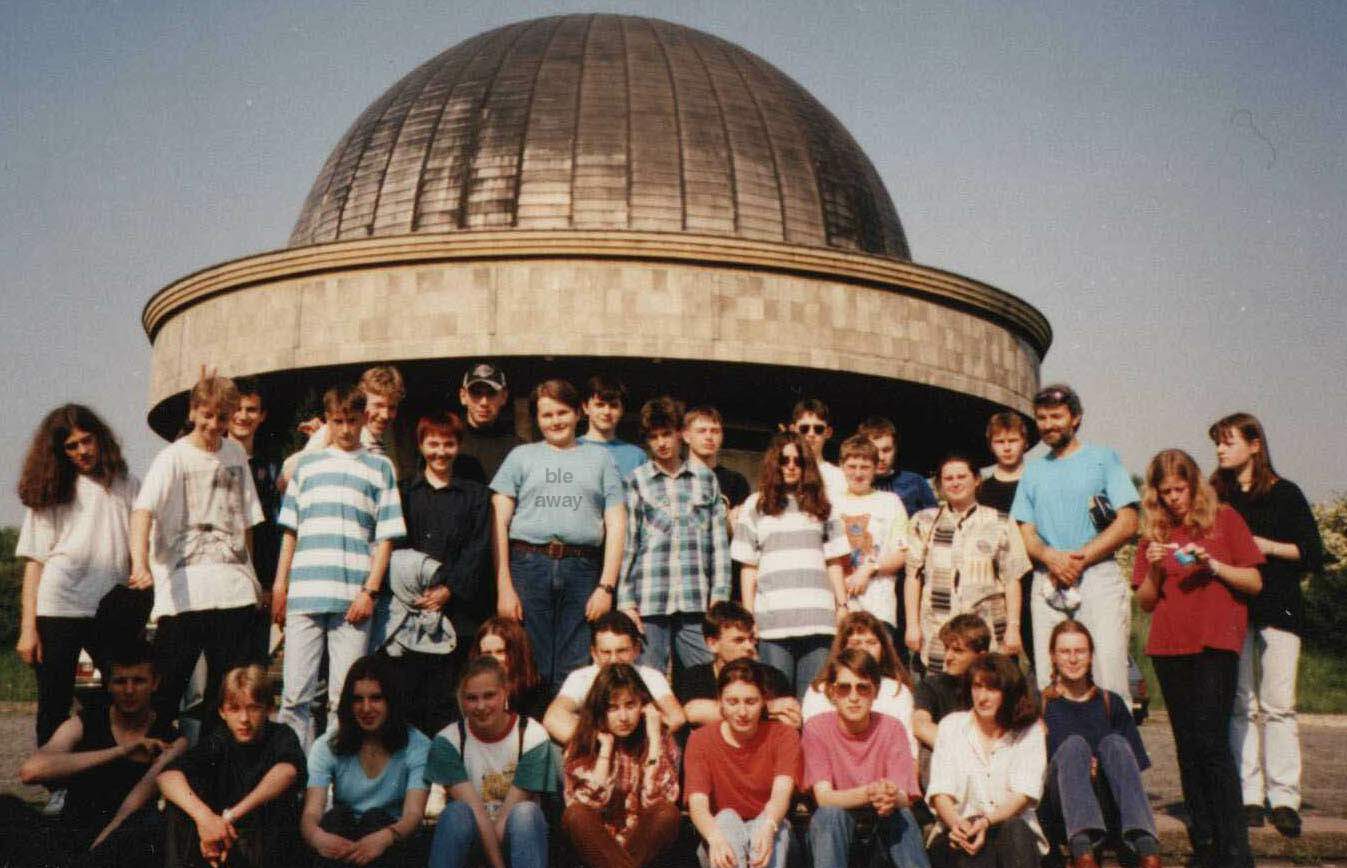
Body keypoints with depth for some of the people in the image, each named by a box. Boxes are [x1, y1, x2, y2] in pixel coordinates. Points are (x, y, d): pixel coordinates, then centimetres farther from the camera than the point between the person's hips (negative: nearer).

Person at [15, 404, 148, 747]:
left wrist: (146, 572, -11)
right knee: (54, 706, 1)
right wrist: (28, 628, -4)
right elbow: (34, 562, 5)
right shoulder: (50, 492, 9)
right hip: (58, 608, -1)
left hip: (112, 611, 1)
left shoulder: (126, 486, 12)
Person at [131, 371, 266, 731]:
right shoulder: (173, 458, -3)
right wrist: (140, 563, -35)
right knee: (167, 688, -4)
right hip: (183, 593, -5)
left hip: (234, 592, 5)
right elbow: (143, 511, -18)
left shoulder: (237, 455, 13)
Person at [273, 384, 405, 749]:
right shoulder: (307, 464, 18)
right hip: (304, 594, 2)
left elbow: (385, 537, 6)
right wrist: (280, 586, 8)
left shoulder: (380, 467, 12)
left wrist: (370, 591, -4)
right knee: (294, 695, 0)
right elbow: (290, 531, 17)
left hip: (353, 598, -2)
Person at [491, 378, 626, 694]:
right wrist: (504, 587, -3)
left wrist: (606, 586, -2)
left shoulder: (600, 459, 17)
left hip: (583, 572, 1)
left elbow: (616, 525, 10)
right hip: (528, 566, 0)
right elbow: (499, 523, 7)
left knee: (575, 675, -1)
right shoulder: (521, 456, 15)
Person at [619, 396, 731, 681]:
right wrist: (625, 602, 0)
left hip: (696, 602, 1)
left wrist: (720, 597, 5)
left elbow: (719, 541, 12)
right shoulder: (636, 481, 9)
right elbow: (626, 543, 7)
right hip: (650, 601, -1)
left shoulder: (705, 478, 13)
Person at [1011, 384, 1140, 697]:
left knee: (1108, 679, -10)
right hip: (1048, 585, 4)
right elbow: (1027, 533, 14)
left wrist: (1079, 560, -10)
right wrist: (1052, 558, -9)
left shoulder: (1103, 459, 7)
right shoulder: (1033, 471, 19)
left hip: (1097, 576, -4)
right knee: (1048, 681, 0)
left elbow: (1127, 523, -2)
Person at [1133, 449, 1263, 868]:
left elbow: (1254, 582, 2)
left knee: (1211, 740, -14)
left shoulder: (1224, 519, 4)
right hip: (1170, 645, 4)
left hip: (1216, 642, -4)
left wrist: (1212, 564, -13)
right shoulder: (1154, 534, 12)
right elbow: (1145, 602, 11)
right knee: (1188, 747, 6)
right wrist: (1154, 569, -7)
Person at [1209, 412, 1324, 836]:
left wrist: (1268, 547, -9)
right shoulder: (1215, 497, 12)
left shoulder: (1285, 494, 5)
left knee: (1278, 704, -6)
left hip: (1277, 606, -2)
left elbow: (1313, 554, 2)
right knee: (1240, 705, 0)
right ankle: (1249, 796, 4)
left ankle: (1284, 797, -2)